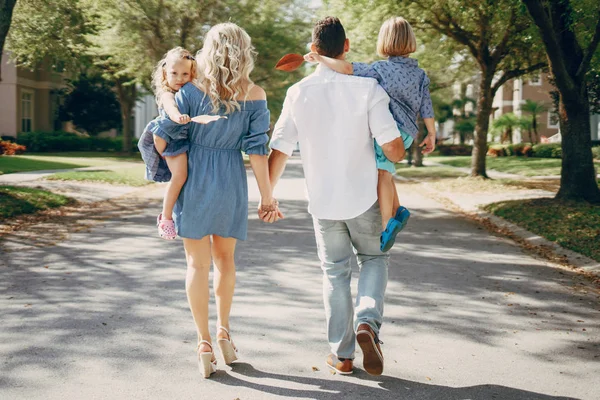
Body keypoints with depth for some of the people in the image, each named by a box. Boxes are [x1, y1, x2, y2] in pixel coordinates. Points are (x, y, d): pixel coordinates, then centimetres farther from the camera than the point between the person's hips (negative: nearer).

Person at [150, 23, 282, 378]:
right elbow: (257, 149, -7)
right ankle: (224, 333, 25)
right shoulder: (255, 96, -5)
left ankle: (205, 345, 5)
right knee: (225, 258, 20)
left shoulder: (194, 90, -9)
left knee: (198, 262, 5)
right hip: (232, 182, 2)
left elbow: (163, 133, -8)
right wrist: (267, 197, -2)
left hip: (194, 179, -2)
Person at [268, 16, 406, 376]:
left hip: (323, 201, 2)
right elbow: (394, 149, -16)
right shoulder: (367, 88, -13)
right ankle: (367, 322, -3)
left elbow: (279, 152, -4)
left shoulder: (298, 93, -7)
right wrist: (396, 156, 9)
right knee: (374, 259, 21)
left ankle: (342, 354, 21)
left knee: (335, 272, 16)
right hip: (363, 197, -1)